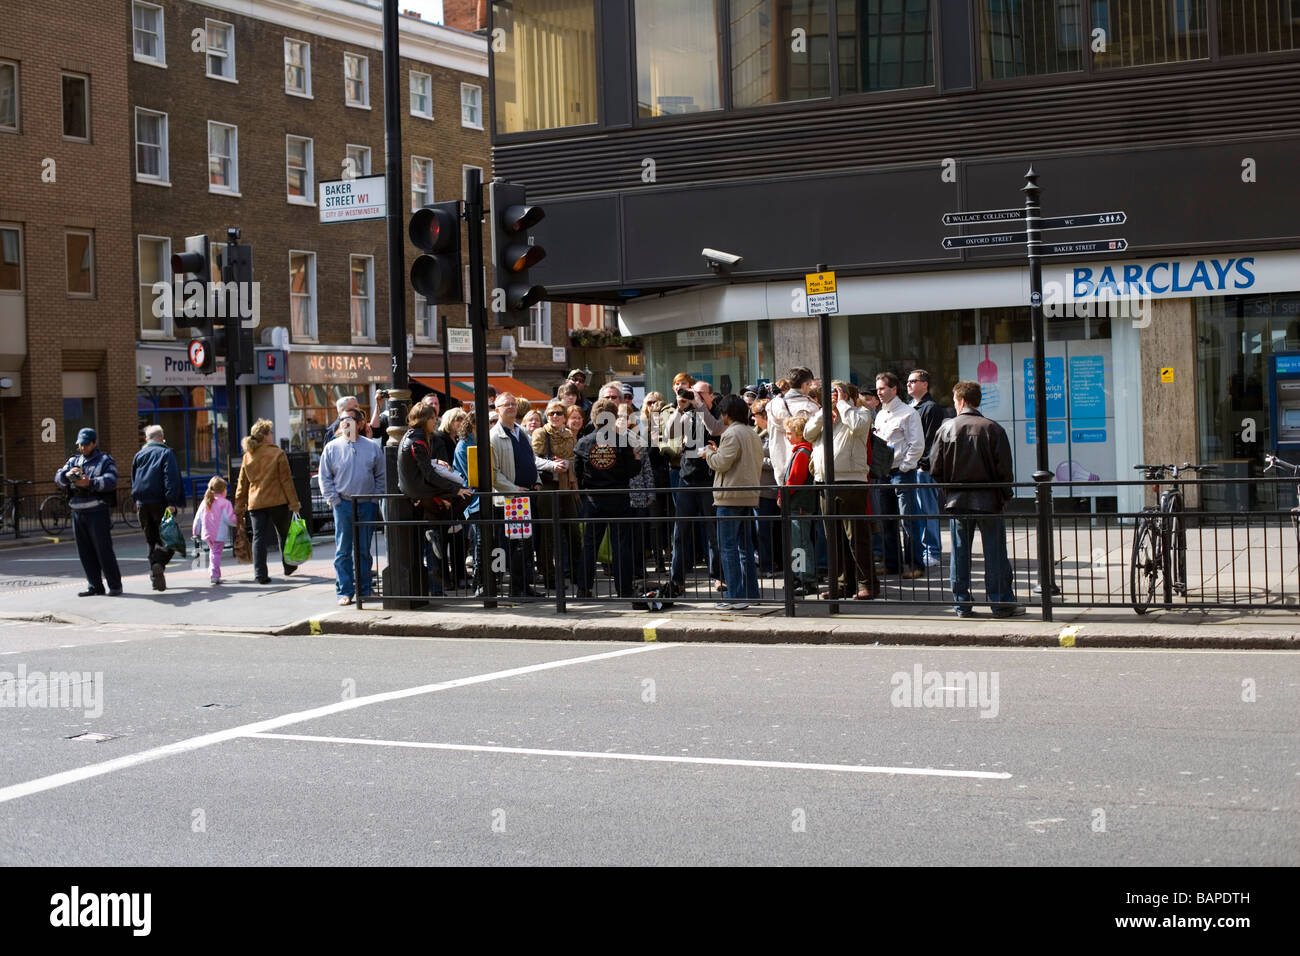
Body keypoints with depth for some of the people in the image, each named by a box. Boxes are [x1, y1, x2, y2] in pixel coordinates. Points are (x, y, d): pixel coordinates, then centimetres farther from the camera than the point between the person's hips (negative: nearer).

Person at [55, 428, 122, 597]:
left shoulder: (105, 460, 2)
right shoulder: (74, 461, 18)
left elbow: (111, 481, -14)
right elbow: (58, 478, 5)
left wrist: (90, 482, -28)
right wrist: (68, 474, -18)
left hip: (97, 511, -6)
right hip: (78, 512, 6)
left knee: (104, 549, -7)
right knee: (85, 552, 6)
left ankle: (115, 585, -2)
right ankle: (95, 585, 13)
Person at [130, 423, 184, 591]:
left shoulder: (138, 455, 16)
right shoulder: (166, 453, -1)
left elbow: (134, 481, 20)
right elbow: (171, 479, -12)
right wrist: (173, 502, -17)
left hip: (142, 503, 5)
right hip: (160, 502, -5)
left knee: (151, 540, 12)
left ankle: (156, 577, 7)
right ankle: (159, 563, -29)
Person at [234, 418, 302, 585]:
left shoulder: (247, 456, 6)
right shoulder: (277, 454, -6)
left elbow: (242, 484, 10)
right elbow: (286, 480, -6)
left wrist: (239, 508, 15)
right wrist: (294, 503, -3)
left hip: (255, 503, 3)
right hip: (277, 502, -3)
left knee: (259, 537, 1)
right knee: (283, 534, 16)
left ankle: (260, 574, -9)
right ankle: (288, 566, 30)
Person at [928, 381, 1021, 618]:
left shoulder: (946, 428, -2)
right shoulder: (992, 429, -7)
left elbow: (935, 468, 0)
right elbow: (1005, 468, -7)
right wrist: (1005, 496, 7)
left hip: (956, 501, 2)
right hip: (989, 500, -2)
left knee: (959, 553, 9)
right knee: (995, 553, 4)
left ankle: (962, 604, 11)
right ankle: (1002, 603, 6)